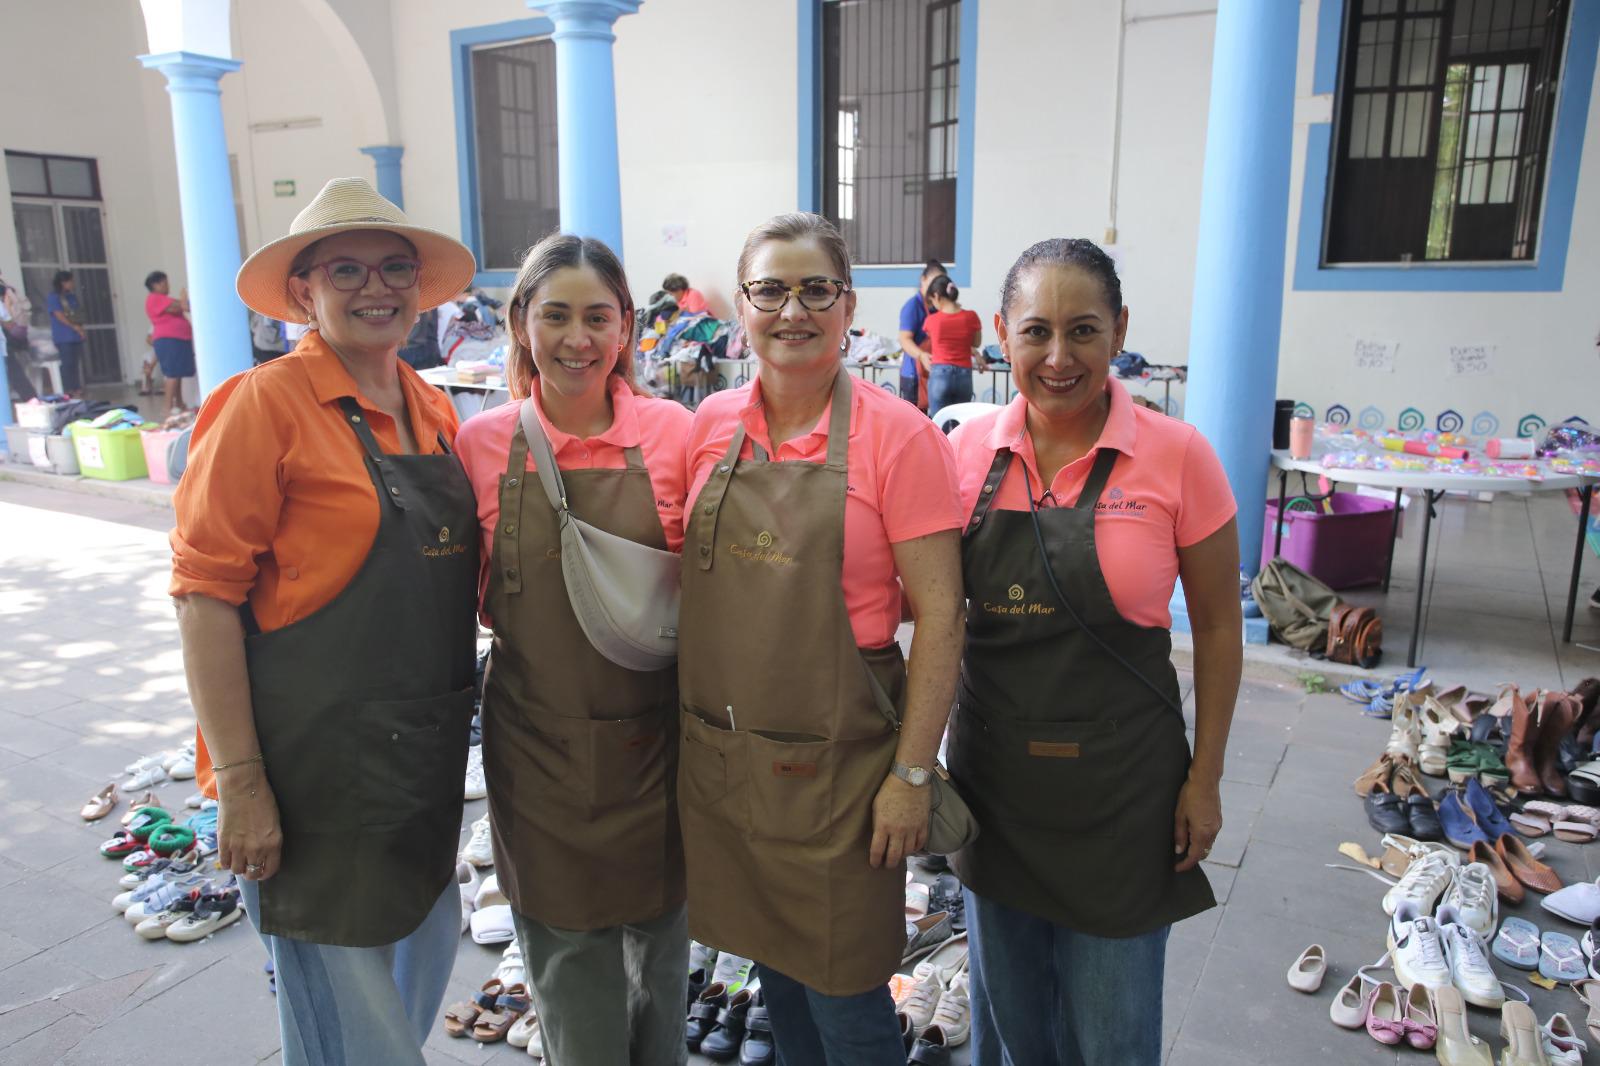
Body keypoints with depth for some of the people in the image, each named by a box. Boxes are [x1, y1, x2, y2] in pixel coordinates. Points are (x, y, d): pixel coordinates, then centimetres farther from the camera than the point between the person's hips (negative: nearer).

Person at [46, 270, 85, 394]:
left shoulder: (72, 297, 15)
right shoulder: (53, 298, -6)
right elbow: (60, 317, -12)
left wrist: (81, 329, 1)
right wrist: (76, 328, -16)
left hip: (75, 336, 6)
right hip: (63, 338, -6)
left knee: (76, 363, 6)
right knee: (67, 363, -8)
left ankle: (77, 388, 11)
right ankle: (68, 390, -6)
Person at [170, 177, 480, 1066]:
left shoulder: (431, 410, 8)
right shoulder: (266, 403, -12)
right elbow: (204, 595, -14)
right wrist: (239, 784, -16)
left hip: (424, 761, 7)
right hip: (313, 773, -7)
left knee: (427, 951, 22)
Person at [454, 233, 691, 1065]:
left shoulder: (670, 431, -6)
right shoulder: (483, 442, -4)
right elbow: (474, 594, 6)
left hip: (653, 736, 1)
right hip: (538, 740, 0)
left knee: (659, 943, 18)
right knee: (567, 951, 11)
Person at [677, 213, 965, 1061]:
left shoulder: (897, 436, -12)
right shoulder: (712, 424, 2)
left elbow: (939, 612, -12)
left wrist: (911, 773, -12)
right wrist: (691, 722, 10)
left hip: (834, 762, -4)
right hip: (716, 755, 5)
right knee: (774, 971, 23)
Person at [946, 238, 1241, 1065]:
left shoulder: (1176, 455, -13)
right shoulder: (969, 448, -5)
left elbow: (1216, 629, -3)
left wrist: (1205, 779, -3)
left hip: (1119, 779, -2)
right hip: (993, 770, 3)